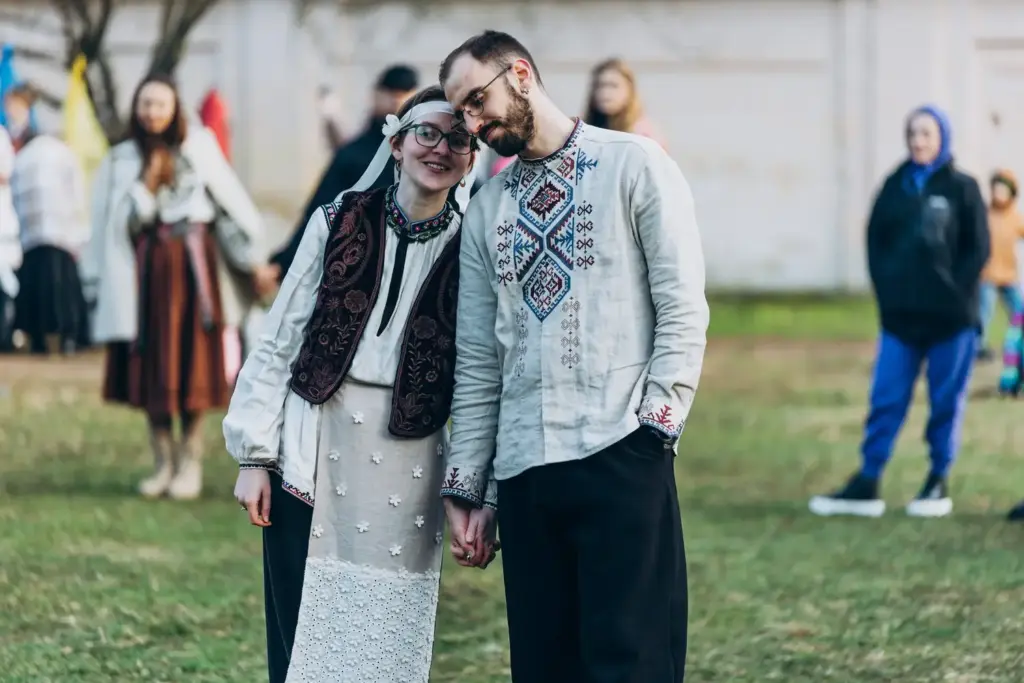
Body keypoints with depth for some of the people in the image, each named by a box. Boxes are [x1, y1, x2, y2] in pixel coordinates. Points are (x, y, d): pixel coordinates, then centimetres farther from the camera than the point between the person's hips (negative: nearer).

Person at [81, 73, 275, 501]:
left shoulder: (199, 148, 3)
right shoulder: (121, 161, 5)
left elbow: (231, 201, 4)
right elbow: (123, 221, -4)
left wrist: (255, 260, 2)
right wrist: (150, 177, -13)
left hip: (192, 265, -1)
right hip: (144, 268, 1)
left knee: (192, 366, -1)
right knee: (149, 368, 2)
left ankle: (190, 463, 6)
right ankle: (163, 462, 12)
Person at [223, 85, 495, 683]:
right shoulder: (339, 225, 3)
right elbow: (278, 344, 5)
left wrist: (486, 497, -2)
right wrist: (255, 456, 0)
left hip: (407, 470, 0)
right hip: (312, 457, 0)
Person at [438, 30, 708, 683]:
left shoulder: (634, 166, 2)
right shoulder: (487, 208, 17)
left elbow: (683, 309, -3)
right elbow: (478, 359, 17)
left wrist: (655, 423, -11)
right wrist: (465, 482, 12)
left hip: (620, 457, -5)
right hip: (522, 468, 5)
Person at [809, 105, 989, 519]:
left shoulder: (962, 189, 0)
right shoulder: (896, 186, 8)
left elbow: (978, 250, -2)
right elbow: (876, 240, 9)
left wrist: (954, 295, -10)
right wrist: (887, 290, -1)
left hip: (951, 317, -3)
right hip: (900, 315, 3)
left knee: (947, 401, 4)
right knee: (886, 400, 1)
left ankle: (940, 482, 15)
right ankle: (866, 486, 3)